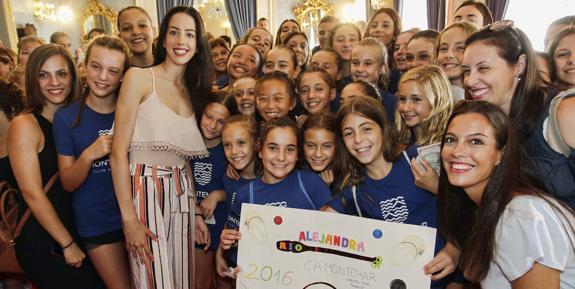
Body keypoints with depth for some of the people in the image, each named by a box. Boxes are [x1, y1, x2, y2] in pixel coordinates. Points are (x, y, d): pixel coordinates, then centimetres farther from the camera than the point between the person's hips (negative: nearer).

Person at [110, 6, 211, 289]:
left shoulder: (192, 91, 12)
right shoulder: (139, 77, -5)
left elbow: (184, 158, 13)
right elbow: (118, 153, -10)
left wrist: (196, 212, 9)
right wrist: (129, 219, -16)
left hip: (182, 195, 6)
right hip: (146, 191, -5)